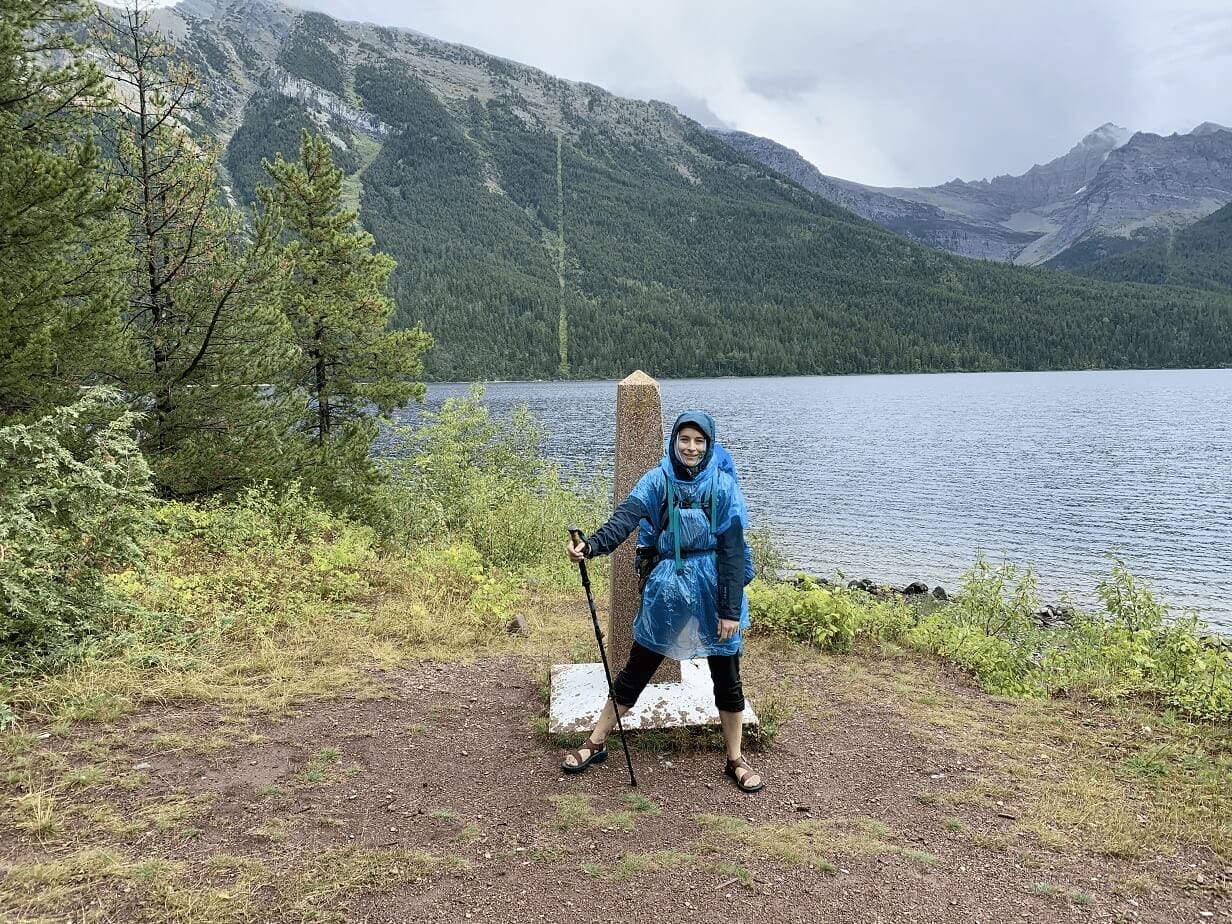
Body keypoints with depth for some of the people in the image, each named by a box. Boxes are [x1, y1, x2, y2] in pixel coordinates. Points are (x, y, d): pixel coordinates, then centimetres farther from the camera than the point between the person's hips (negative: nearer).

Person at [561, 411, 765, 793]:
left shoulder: (723, 486, -6)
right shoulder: (657, 481, -5)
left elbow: (732, 551, -8)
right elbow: (625, 517, -21)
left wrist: (730, 610, -12)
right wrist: (591, 545, -40)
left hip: (712, 589, 0)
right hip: (665, 588, 0)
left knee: (727, 680, 9)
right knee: (635, 671, 11)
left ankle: (735, 761, 27)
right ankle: (596, 744, 27)